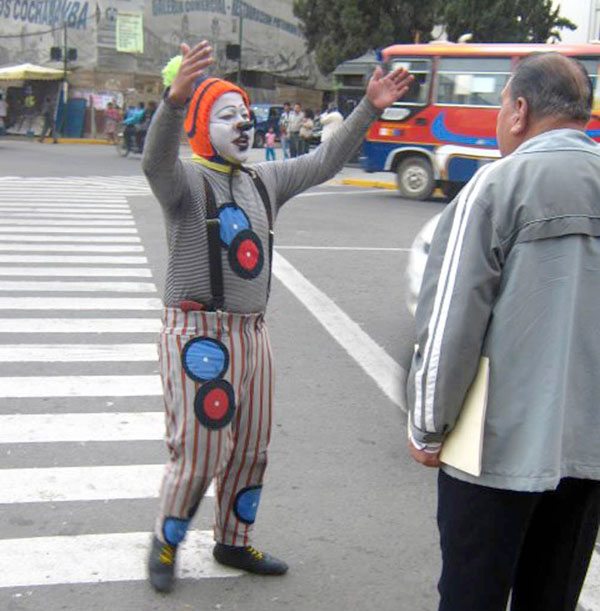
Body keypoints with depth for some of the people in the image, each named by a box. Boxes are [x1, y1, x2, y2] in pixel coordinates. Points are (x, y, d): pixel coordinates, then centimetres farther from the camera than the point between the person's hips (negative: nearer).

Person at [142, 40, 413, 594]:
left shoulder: (264, 180, 11)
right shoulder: (185, 180, -10)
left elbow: (324, 162, 10)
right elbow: (156, 159, -31)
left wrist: (369, 110, 1)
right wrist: (175, 99, -50)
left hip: (252, 331, 7)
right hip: (198, 334, -7)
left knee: (251, 448, 14)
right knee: (199, 450, -2)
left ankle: (233, 542, 33)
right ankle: (166, 544, 21)